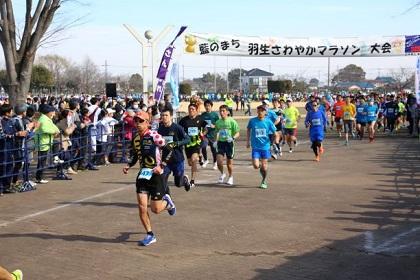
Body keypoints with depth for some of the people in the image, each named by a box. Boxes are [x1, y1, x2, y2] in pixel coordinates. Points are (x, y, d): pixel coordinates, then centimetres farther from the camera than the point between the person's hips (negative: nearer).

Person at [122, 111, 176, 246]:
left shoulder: (154, 136, -15)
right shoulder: (135, 139, 7)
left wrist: (161, 166, -22)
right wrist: (128, 165, 6)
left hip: (156, 174, -5)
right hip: (143, 174, 6)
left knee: (155, 209, -1)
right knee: (142, 206, -4)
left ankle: (167, 202, 35)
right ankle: (150, 235, 11)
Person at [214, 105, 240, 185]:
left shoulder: (231, 121, -8)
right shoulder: (218, 122, 6)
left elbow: (237, 133, -6)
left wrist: (233, 138, -24)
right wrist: (216, 141, 9)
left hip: (229, 143, -3)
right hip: (221, 142, 3)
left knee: (229, 163, 6)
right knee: (219, 161, -10)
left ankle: (230, 177, 28)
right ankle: (222, 174, 18)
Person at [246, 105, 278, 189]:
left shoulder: (268, 122, -5)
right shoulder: (252, 121, -3)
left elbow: (275, 134, 2)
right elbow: (248, 130, 15)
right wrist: (248, 141, 14)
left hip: (265, 147, 0)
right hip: (255, 147, 0)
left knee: (264, 166, 2)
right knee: (256, 166, -12)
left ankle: (264, 181, 26)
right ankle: (261, 166, 25)